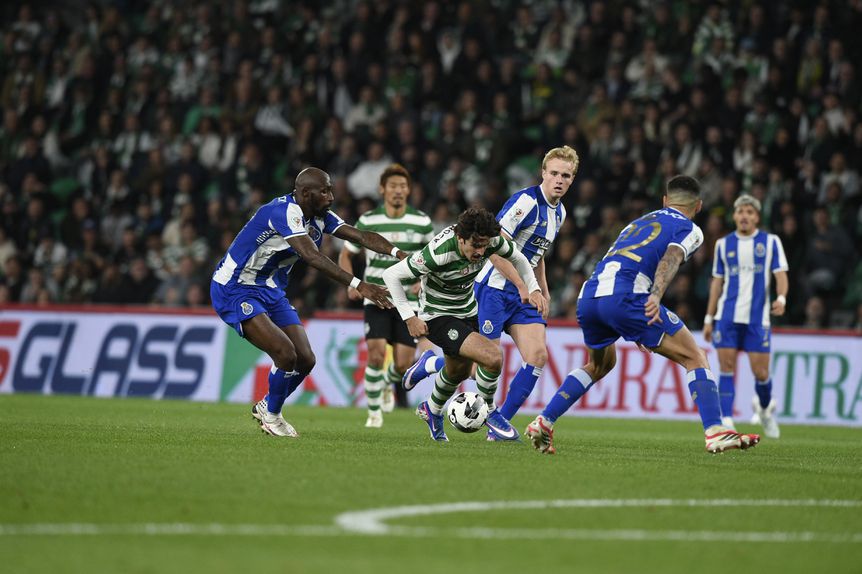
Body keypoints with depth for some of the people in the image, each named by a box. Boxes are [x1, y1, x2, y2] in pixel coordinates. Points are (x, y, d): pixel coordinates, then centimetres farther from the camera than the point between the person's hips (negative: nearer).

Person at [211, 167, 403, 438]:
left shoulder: (319, 217, 1)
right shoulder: (285, 212, -27)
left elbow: (361, 235, -7)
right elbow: (313, 258, -38)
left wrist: (398, 252, -25)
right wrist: (359, 286, -43)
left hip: (271, 291, 9)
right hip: (235, 291, -9)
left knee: (305, 360, 2)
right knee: (285, 354, -21)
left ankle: (266, 407, 27)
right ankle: (271, 415, 5)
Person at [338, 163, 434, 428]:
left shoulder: (422, 222, -1)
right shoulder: (367, 221, -2)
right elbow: (345, 255, 9)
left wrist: (423, 281, -7)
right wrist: (351, 285, -8)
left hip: (408, 301, 1)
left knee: (403, 365, -3)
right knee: (376, 354, -17)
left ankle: (388, 383, 35)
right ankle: (374, 411, 3)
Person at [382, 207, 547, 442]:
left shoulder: (491, 241, -18)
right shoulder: (438, 253, -35)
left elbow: (517, 258, 5)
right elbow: (391, 275, -25)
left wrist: (533, 289, -7)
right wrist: (409, 318, -24)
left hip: (468, 312, 7)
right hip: (437, 317, -7)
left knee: (459, 371, 27)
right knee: (493, 356, -24)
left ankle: (432, 411, 58)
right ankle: (488, 411, 3)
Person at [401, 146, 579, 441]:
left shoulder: (559, 212, 11)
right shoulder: (526, 201, -18)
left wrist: (543, 291, 19)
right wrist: (522, 286, -20)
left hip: (523, 294, 8)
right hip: (494, 290, -8)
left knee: (537, 355, -9)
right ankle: (429, 363, 23)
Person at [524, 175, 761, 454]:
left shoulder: (638, 223, 34)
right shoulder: (689, 229, 13)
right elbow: (670, 259, -8)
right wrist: (655, 296, -26)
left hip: (588, 296, 7)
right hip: (624, 295, -7)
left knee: (600, 365, 32)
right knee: (694, 358, 3)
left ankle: (543, 423, 23)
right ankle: (715, 433, -12)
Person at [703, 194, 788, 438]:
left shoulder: (771, 242, 4)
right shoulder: (723, 244, 10)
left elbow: (780, 274, -2)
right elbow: (717, 281, 14)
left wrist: (781, 298, -23)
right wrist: (709, 318, 11)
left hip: (757, 317, -1)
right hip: (728, 316, 1)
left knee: (760, 372, -2)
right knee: (726, 367, -8)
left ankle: (765, 408, 29)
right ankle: (726, 421, -9)